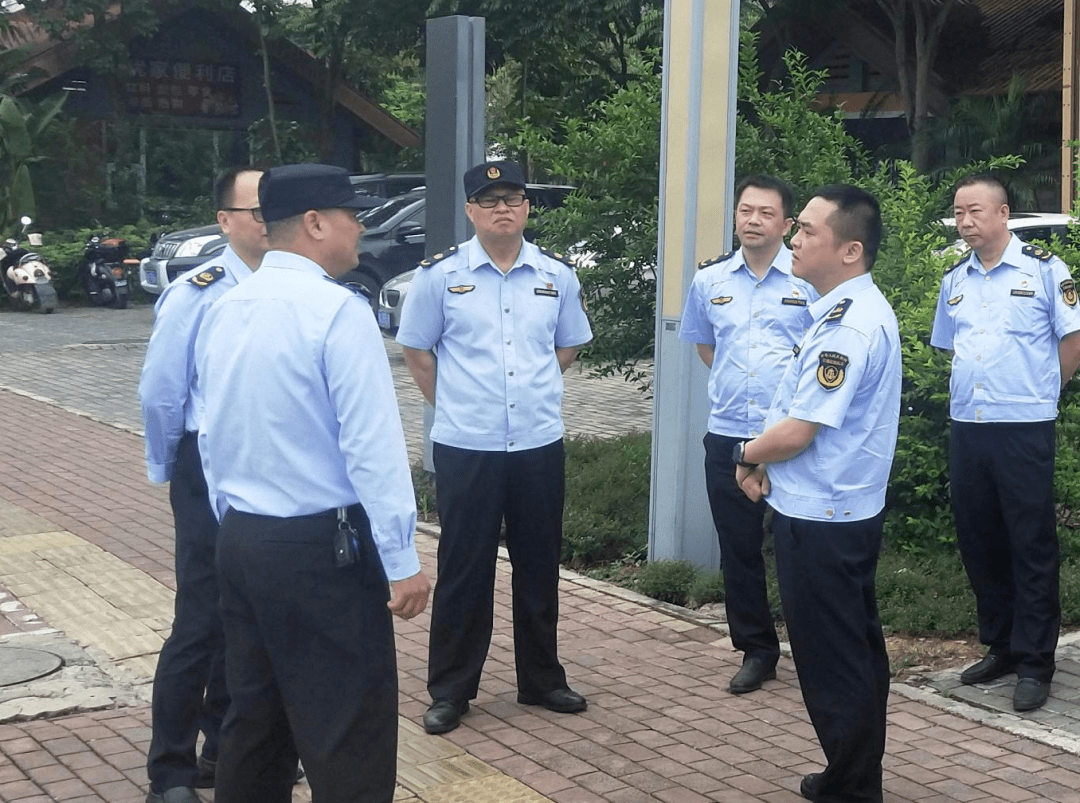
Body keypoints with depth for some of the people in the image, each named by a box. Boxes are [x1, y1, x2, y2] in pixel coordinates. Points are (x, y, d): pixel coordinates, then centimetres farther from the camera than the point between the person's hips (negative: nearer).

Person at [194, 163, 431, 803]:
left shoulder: (225, 311, 8)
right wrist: (403, 561, -15)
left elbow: (214, 437, 13)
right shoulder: (338, 311, -15)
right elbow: (373, 446, -19)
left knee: (255, 714, 18)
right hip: (322, 547, -8)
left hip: (239, 541, 8)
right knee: (348, 732, 1)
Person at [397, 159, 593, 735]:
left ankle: (541, 679, 27)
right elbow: (415, 351, 6)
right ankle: (449, 690, 16)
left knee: (539, 567, 12)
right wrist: (453, 404, 6)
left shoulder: (557, 276, 5)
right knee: (463, 570, 4)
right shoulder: (440, 276, -3)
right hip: (465, 448, -3)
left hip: (539, 444, 3)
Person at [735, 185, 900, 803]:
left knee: (832, 664, 2)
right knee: (858, 649, 18)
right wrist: (767, 460, 4)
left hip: (819, 519, -10)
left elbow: (796, 432, -24)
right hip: (851, 510, 10)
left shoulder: (848, 327, -24)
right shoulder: (862, 311, 9)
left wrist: (748, 454, -4)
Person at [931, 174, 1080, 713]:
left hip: (1024, 429, -6)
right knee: (977, 542, 11)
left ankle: (1034, 663, 5)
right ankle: (999, 647, 25)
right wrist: (970, 389, 14)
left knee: (1032, 547, -1)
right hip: (966, 427, 6)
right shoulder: (954, 280, 13)